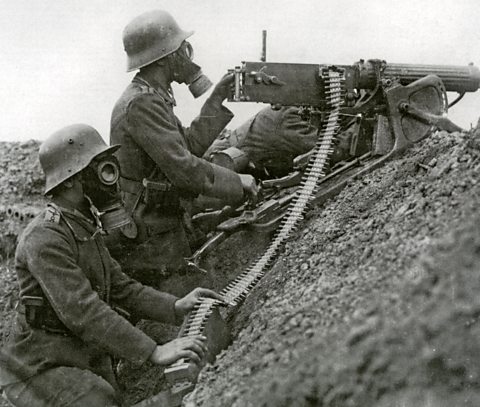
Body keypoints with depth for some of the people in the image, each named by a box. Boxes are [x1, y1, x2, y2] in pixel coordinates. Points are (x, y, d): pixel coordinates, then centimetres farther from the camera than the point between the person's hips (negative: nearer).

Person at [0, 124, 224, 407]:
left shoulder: (88, 228, 12)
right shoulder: (45, 238, -21)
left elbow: (119, 287, 12)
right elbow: (82, 311, -29)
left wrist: (175, 307, -4)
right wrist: (154, 352, -33)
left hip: (93, 360, 9)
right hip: (46, 369, -9)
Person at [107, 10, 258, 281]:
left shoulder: (151, 97, 12)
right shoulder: (142, 103, -21)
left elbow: (188, 146, 16)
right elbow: (183, 167, -25)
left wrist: (217, 101, 14)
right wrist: (237, 182, -15)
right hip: (148, 236, -10)